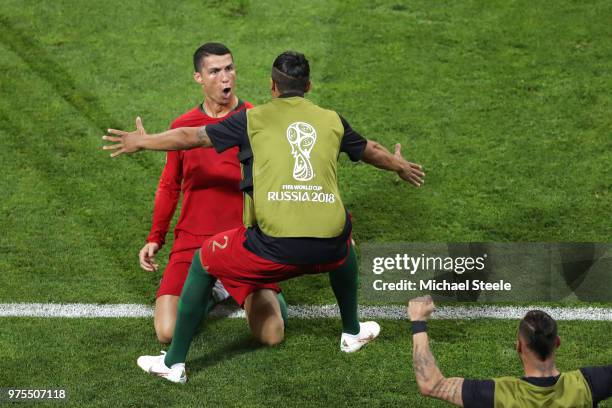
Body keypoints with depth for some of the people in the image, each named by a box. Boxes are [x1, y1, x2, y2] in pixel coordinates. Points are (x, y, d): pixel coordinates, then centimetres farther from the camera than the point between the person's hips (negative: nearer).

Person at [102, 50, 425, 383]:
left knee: (203, 262, 22)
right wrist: (400, 166, 59)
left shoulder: (255, 118, 11)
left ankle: (174, 363, 23)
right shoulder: (331, 121, 18)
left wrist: (142, 141, 34)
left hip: (275, 246, -3)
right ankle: (352, 332, 52)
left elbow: (191, 137, 17)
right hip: (327, 248, 3)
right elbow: (371, 152, 37)